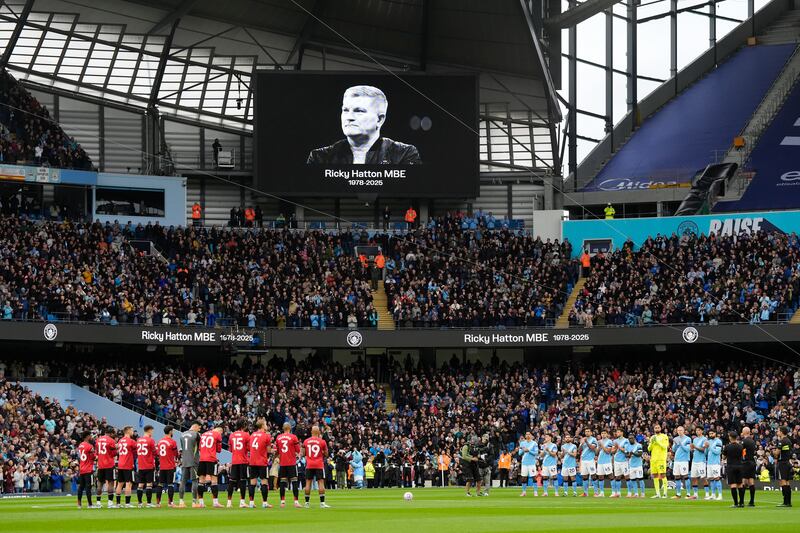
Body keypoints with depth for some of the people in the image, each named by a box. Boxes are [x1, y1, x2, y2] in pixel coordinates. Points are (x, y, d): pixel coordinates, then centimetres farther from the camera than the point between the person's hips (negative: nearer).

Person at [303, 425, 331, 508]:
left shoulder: (306, 441, 2)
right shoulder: (322, 441, -4)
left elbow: (303, 453, 8)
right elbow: (326, 454, 1)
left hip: (309, 465, 2)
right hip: (319, 465, -2)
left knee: (308, 482, 6)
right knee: (321, 482, -2)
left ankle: (307, 502, 5)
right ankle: (322, 502, -9)